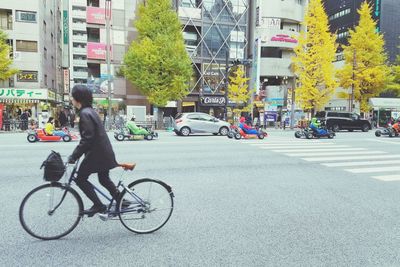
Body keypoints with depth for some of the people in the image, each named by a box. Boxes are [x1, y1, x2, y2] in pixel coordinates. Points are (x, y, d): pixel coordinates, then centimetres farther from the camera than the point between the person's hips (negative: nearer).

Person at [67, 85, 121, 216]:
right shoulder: (90, 111, 13)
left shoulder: (85, 113, -18)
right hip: (104, 152, 10)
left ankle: (98, 205, 5)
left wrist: (73, 157, -20)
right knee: (104, 179, 20)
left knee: (80, 179, 2)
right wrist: (76, 154, 23)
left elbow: (87, 138, -24)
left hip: (97, 153, -10)